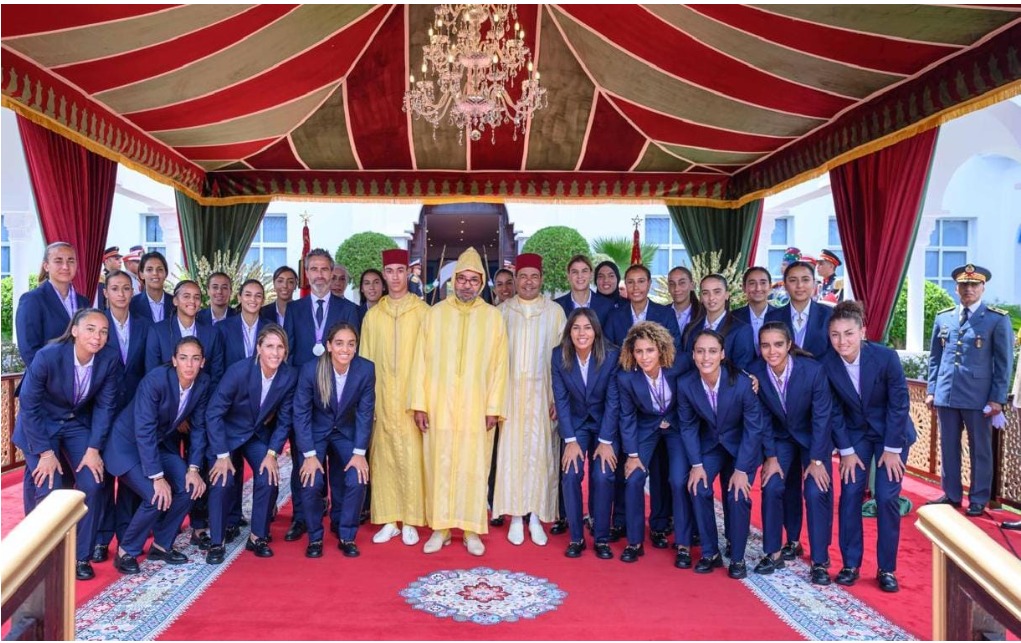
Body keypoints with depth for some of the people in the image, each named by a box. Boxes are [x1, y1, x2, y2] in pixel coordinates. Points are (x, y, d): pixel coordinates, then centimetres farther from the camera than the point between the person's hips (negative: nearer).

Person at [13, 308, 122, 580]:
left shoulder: (110, 359, -19)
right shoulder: (47, 356, -27)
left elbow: (105, 405, -7)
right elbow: (29, 405, -17)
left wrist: (93, 448, -11)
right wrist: (45, 452, -17)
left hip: (78, 423, 3)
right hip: (41, 425, -2)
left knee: (92, 484, -10)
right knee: (47, 489, -11)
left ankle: (81, 556, 8)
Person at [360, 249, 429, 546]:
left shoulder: (422, 311, -1)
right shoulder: (372, 315, 8)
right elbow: (365, 360, 10)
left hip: (411, 398, -3)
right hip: (380, 399, 3)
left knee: (411, 457, -2)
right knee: (382, 457, 5)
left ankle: (410, 521, 10)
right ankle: (388, 520, 16)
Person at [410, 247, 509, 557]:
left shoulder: (493, 316, 3)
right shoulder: (435, 314, 4)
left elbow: (499, 365, 2)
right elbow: (421, 361, 3)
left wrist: (494, 407, -4)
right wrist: (419, 403, -2)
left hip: (477, 409, 0)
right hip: (439, 407, 1)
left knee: (474, 468, 4)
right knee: (439, 466, 5)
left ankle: (472, 530, 15)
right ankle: (440, 528, 18)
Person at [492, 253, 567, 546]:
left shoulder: (555, 312, 2)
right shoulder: (502, 311, 6)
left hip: (542, 394, -1)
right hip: (510, 393, 1)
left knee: (540, 452, 2)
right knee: (511, 451, 2)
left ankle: (535, 516, 14)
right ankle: (515, 517, 12)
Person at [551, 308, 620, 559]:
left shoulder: (611, 355, -17)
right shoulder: (559, 356, -13)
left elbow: (613, 401, -14)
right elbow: (561, 400, -11)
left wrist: (605, 441, -16)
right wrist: (571, 441, -15)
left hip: (605, 423, -1)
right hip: (574, 423, 1)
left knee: (603, 476, -16)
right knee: (571, 474, -15)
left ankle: (602, 538, 2)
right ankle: (576, 538, 1)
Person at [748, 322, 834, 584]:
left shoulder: (813, 370, -29)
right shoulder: (756, 373, -21)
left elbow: (821, 417, -20)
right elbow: (762, 417, -9)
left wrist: (817, 460, -18)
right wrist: (770, 456, -10)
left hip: (814, 437, -2)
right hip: (781, 437, 2)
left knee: (816, 491, -13)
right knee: (772, 487, -7)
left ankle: (820, 562, 2)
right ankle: (774, 552, 11)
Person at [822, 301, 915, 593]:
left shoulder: (886, 357, -25)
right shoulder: (827, 365, -18)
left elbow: (899, 404, -16)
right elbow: (834, 411, -8)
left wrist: (891, 449, -13)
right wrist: (846, 451, -7)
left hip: (892, 434, -2)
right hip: (855, 434, 2)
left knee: (887, 498, -5)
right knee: (850, 495, -4)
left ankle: (887, 569, 10)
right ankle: (850, 564, 9)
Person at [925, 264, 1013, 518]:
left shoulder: (998, 319, -2)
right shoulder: (943, 318, 9)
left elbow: (1004, 362, -2)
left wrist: (997, 398, -7)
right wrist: (931, 390, 8)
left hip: (978, 397, -3)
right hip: (946, 395, 3)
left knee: (980, 449, 7)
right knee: (948, 447, 11)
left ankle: (979, 499, 19)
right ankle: (951, 495, 23)